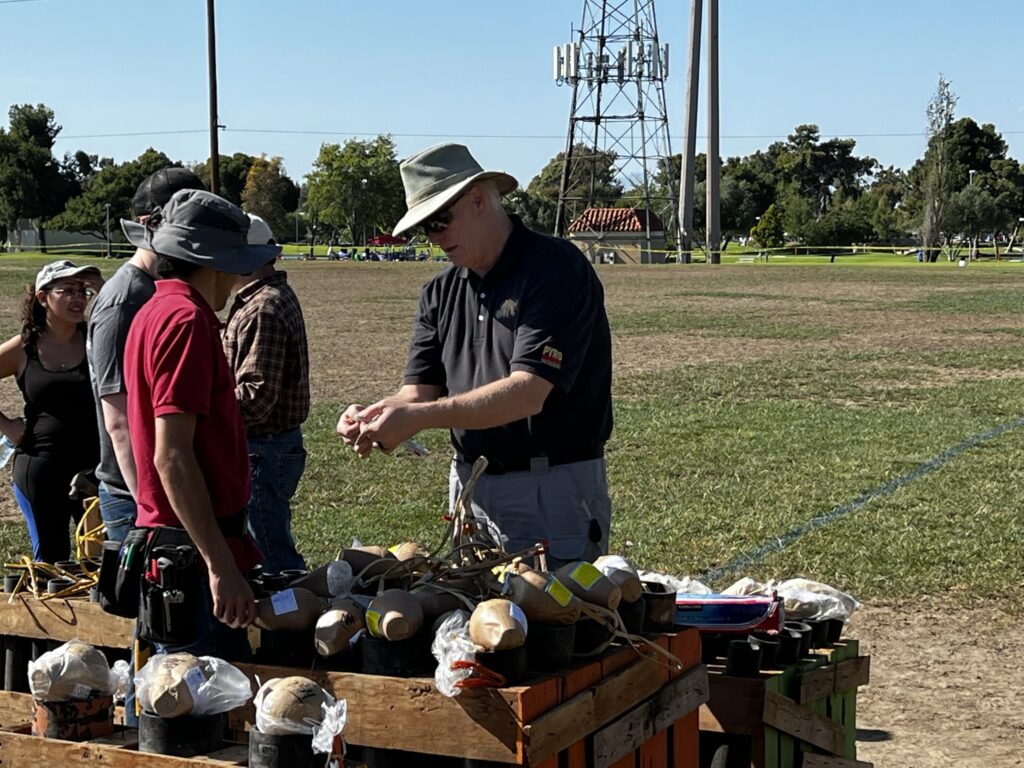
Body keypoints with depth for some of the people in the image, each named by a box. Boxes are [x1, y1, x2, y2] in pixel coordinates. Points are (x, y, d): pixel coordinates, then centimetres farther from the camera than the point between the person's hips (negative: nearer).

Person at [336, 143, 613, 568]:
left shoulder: (557, 269, -13)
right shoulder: (441, 291, 10)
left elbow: (527, 393, -22)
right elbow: (420, 390, 6)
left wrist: (419, 416, -27)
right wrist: (377, 415, -17)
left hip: (553, 489, -6)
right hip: (469, 486, 6)